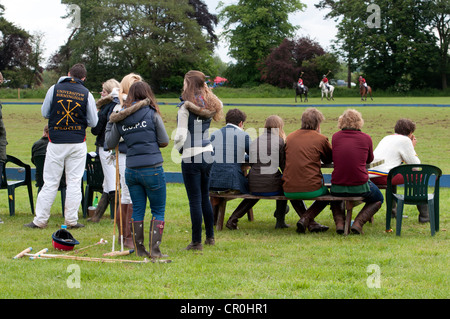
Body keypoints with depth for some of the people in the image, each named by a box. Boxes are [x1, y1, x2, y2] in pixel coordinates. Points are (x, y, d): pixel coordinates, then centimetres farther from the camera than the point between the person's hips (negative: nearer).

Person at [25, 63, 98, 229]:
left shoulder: (54, 89, -1)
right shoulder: (86, 94, -1)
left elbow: (45, 113, 7)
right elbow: (93, 122, 2)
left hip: (56, 142, 0)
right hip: (77, 142, 0)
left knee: (50, 182, 5)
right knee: (74, 182, 7)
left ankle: (40, 220, 7)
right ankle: (71, 220, 8)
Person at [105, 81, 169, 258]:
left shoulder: (120, 118, 4)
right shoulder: (152, 114, -5)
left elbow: (109, 144, 12)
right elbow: (164, 141, -3)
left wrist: (110, 123, 26)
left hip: (131, 171, 4)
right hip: (152, 169, -4)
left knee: (137, 210, 13)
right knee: (158, 211, 5)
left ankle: (139, 249, 17)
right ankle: (154, 250, 0)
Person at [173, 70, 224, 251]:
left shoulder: (186, 107, -13)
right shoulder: (208, 105, 5)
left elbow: (181, 135, -16)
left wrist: (178, 148, 4)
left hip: (191, 156, -7)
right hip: (208, 154, 7)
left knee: (195, 200, -2)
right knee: (205, 197, 18)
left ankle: (197, 242, 3)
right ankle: (210, 237, 26)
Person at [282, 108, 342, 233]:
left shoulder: (290, 137, 9)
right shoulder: (321, 139, -1)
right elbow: (330, 159, 15)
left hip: (288, 191, 3)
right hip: (311, 189, -3)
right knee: (326, 192, 29)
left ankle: (311, 223, 19)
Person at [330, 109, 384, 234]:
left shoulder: (335, 137, 0)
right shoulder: (366, 138, -2)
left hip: (337, 189, 3)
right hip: (360, 187, -2)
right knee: (378, 199, 28)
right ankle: (358, 223, 4)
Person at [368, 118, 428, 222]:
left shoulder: (387, 138, 25)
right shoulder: (405, 140, 1)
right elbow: (415, 165, 4)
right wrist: (412, 148, 18)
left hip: (370, 176, 8)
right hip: (383, 177, -8)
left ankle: (392, 209, 43)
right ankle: (424, 215, 9)